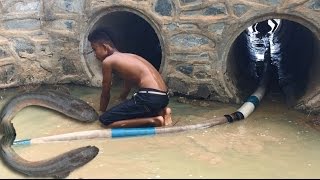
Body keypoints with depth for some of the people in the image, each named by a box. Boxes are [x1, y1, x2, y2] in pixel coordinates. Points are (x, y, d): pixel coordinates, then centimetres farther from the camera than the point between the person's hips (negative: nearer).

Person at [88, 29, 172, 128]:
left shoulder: (108, 61, 1)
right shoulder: (127, 57, 26)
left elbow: (105, 93, 10)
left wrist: (102, 112, 26)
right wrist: (118, 105, 47)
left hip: (150, 97, -9)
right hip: (162, 96, 9)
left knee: (105, 120, -4)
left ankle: (153, 120, -8)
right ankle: (160, 112, 12)